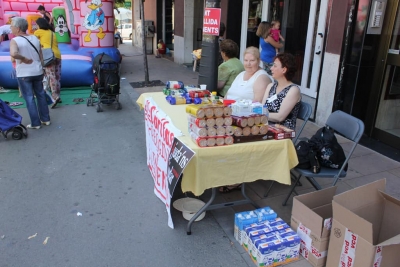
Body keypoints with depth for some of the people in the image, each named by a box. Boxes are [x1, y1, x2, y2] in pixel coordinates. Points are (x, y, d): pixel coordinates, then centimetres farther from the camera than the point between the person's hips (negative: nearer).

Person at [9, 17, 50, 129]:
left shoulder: (15, 41, -13)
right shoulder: (35, 38, 4)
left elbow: (13, 54, -33)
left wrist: (24, 59, -17)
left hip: (23, 74, -5)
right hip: (38, 72, 5)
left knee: (29, 98, 3)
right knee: (40, 95, 16)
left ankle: (35, 123, 8)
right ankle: (45, 119, 23)